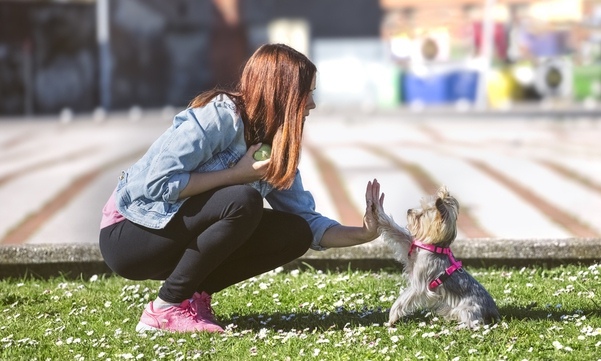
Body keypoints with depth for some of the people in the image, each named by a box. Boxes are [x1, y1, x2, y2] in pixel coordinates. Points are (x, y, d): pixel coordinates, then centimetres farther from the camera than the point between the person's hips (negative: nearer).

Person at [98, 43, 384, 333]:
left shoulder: (275, 151, 4)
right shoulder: (219, 114, -20)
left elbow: (308, 223, 5)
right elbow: (158, 183, -27)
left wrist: (362, 234, -10)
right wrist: (236, 175, -22)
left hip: (182, 241, 8)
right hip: (128, 235, -8)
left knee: (296, 232, -6)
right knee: (243, 201, -30)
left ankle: (193, 292, 2)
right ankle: (167, 308, -18)